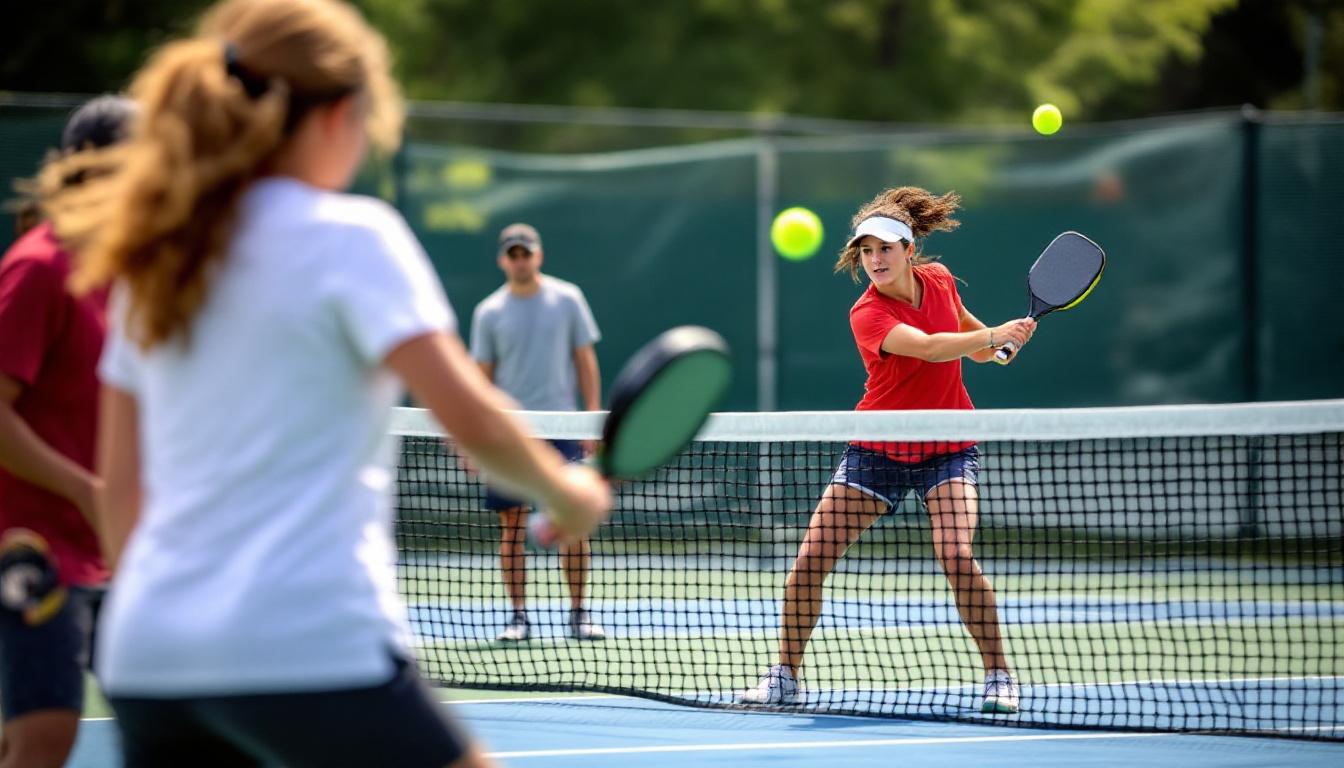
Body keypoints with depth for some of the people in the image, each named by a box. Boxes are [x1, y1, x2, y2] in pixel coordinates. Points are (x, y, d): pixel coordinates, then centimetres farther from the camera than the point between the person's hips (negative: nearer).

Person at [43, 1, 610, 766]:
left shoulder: (152, 264, 14)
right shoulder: (349, 237, -5)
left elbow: (120, 485, 17)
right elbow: (469, 417, -13)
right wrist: (572, 494, 3)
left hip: (145, 653, 7)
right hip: (313, 647, -7)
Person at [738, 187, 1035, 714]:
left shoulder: (938, 279, -4)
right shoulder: (868, 314, -19)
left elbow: (969, 335, 18)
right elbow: (930, 348, -36)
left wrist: (995, 343, 1)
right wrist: (996, 334, -39)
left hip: (947, 448, 1)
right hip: (879, 449, -1)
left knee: (957, 556, -21)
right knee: (810, 558, -7)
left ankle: (999, 675, -7)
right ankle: (784, 679, 9)